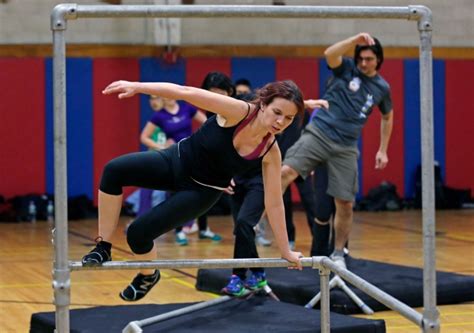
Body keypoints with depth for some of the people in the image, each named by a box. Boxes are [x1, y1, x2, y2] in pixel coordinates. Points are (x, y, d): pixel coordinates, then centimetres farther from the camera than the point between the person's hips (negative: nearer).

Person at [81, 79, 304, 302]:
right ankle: (103, 248, -8)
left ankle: (148, 275, 21)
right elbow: (186, 92, -30)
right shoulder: (239, 112, -25)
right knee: (114, 170, -24)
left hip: (201, 191, 0)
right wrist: (137, 86, -39)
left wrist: (285, 250, -5)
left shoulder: (270, 152, -18)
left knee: (138, 232, -14)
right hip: (178, 161, 0)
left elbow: (274, 203, -9)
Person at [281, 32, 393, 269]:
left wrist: (383, 150, 22)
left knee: (345, 204, 1)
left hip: (345, 148, 3)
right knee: (286, 171, -24)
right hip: (318, 133, -2)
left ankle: (338, 254, 19)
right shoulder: (346, 69, 2)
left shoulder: (382, 88, 10)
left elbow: (387, 117, 26)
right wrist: (355, 40, -27)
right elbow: (329, 54, -20)